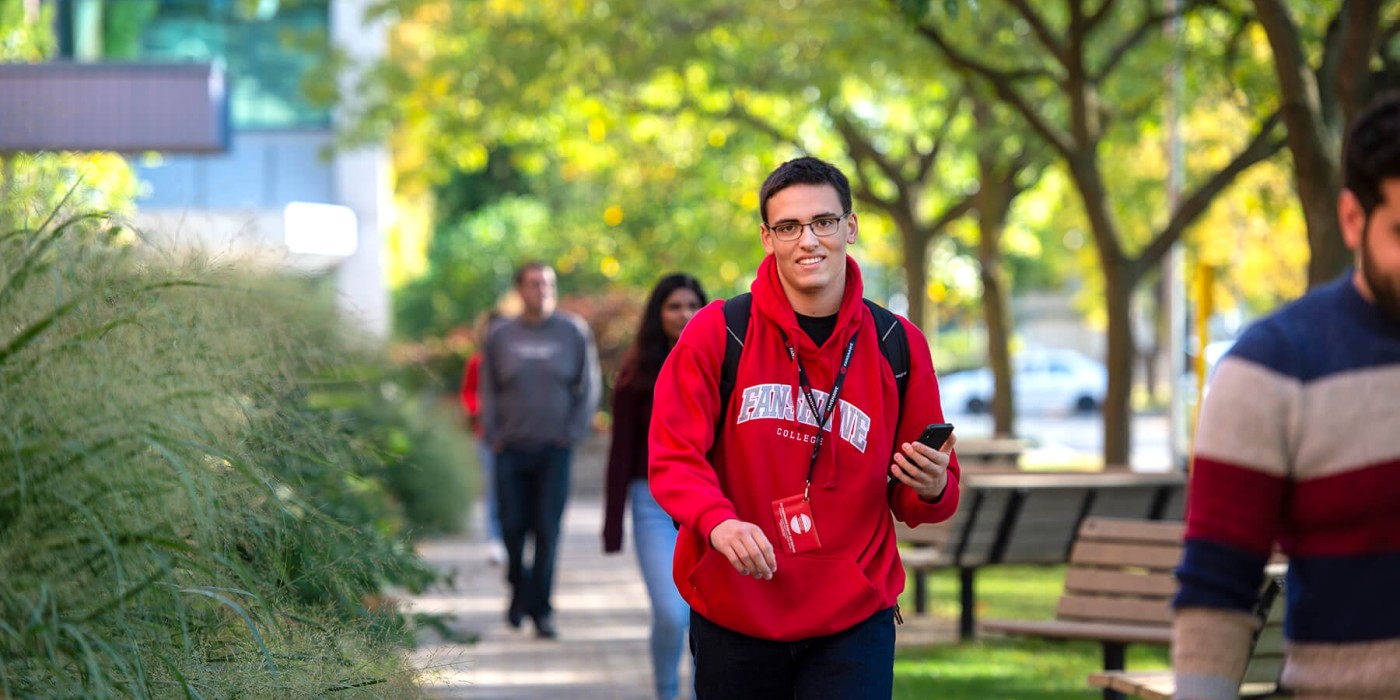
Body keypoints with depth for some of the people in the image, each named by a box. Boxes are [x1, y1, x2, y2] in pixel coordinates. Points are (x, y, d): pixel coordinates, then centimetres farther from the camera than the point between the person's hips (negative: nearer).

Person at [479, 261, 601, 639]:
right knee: (512, 527, 2)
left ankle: (541, 607, -2)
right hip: (511, 450, 1)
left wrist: (574, 433, -1)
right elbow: (488, 390, 12)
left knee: (548, 530, -5)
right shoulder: (500, 335, 5)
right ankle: (519, 591, 23)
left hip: (555, 451, -1)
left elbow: (588, 386, 8)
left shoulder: (574, 332, 3)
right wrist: (493, 435, 1)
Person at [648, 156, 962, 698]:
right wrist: (718, 521, -28)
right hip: (732, 617, 0)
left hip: (852, 623, 0)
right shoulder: (716, 332, -3)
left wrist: (932, 488, -16)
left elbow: (913, 502, 8)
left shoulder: (898, 345, 2)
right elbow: (674, 455, -9)